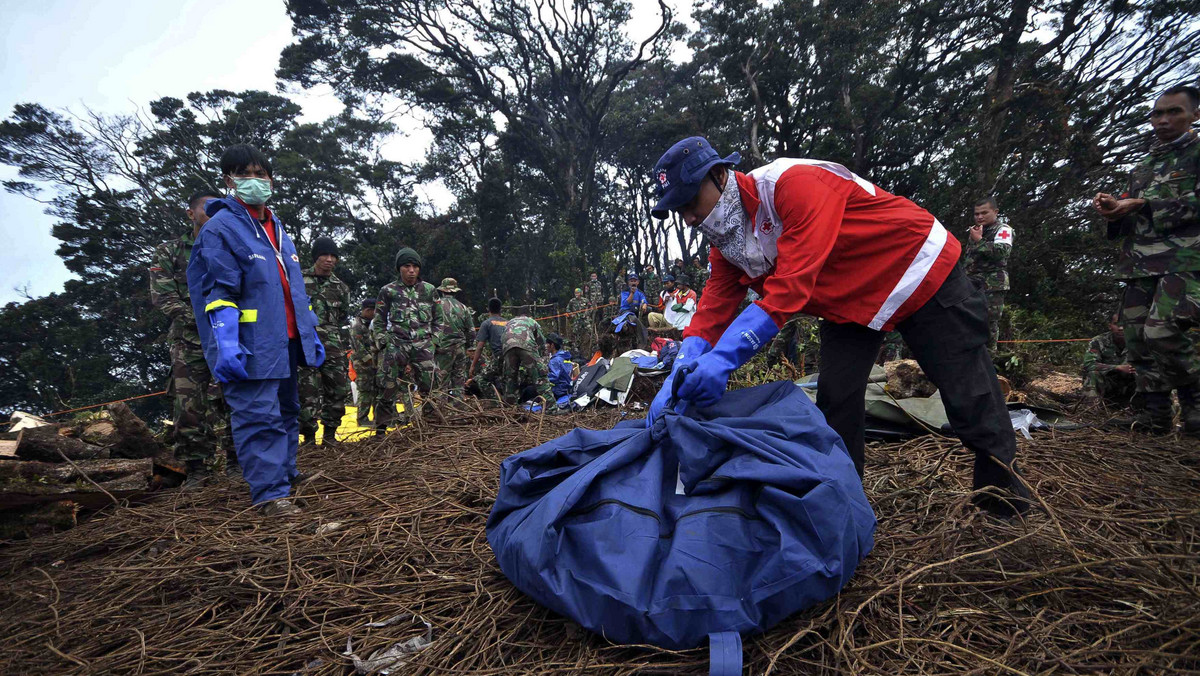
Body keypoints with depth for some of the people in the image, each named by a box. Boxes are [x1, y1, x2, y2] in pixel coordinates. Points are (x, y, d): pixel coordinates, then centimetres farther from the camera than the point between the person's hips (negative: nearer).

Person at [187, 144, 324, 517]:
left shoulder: (277, 228, 17)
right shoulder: (219, 229, -7)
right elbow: (219, 291, -14)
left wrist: (311, 333, 19)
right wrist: (226, 344, -23)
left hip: (286, 343, 9)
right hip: (251, 347, -8)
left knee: (287, 412, 17)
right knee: (259, 417, -8)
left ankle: (285, 474, 30)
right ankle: (269, 492, -4)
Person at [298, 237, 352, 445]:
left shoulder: (341, 287, 13)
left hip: (333, 348, 4)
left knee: (339, 390, 3)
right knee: (308, 393, -4)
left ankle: (330, 434, 17)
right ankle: (309, 437, 5)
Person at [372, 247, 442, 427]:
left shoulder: (429, 290, 9)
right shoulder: (388, 291, 5)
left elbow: (438, 319, 15)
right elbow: (378, 321, 11)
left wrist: (432, 340, 6)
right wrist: (385, 342, 1)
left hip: (423, 347, 1)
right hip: (396, 347, -1)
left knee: (431, 389, 0)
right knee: (388, 389, -1)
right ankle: (381, 428, 8)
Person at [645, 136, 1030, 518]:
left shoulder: (793, 183, -34)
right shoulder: (725, 244, -8)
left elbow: (791, 284, -42)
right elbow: (713, 312, -13)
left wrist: (723, 359, -48)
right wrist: (680, 376, -29)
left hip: (922, 274, -6)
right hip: (848, 304, 7)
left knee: (969, 399, 2)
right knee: (834, 405, -2)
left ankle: (1008, 507, 23)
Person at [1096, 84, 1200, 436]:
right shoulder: (1142, 167, 24)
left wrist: (1141, 205, -14)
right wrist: (1113, 207, 3)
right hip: (1141, 262, 7)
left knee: (1161, 332, -21)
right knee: (1137, 338, 2)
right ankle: (1156, 414, 11)